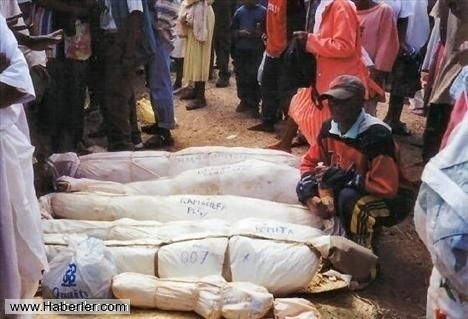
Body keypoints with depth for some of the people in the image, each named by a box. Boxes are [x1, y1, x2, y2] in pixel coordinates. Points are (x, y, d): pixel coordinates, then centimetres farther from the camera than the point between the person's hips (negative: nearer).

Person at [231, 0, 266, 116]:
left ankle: (254, 104, 7)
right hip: (241, 49, 3)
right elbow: (233, 30, 10)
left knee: (255, 77, -3)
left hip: (257, 50, -3)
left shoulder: (263, 11, -2)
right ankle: (244, 100, 22)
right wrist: (239, 33, -10)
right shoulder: (239, 12, 7)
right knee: (241, 76, 8)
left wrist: (260, 33, -18)